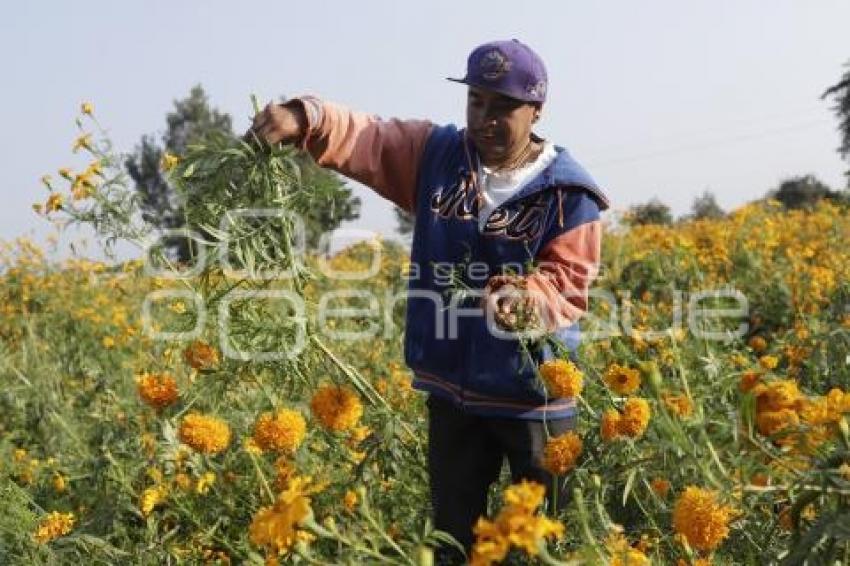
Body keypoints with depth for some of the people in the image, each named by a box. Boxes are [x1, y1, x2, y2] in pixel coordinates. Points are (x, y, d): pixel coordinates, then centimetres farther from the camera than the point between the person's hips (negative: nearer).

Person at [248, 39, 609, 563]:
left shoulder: (569, 191, -9)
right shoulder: (435, 154, 2)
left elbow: (567, 282, -12)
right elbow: (362, 138, -8)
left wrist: (524, 301, -33)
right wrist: (302, 119, -28)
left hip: (535, 393, -3)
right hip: (451, 388, 4)